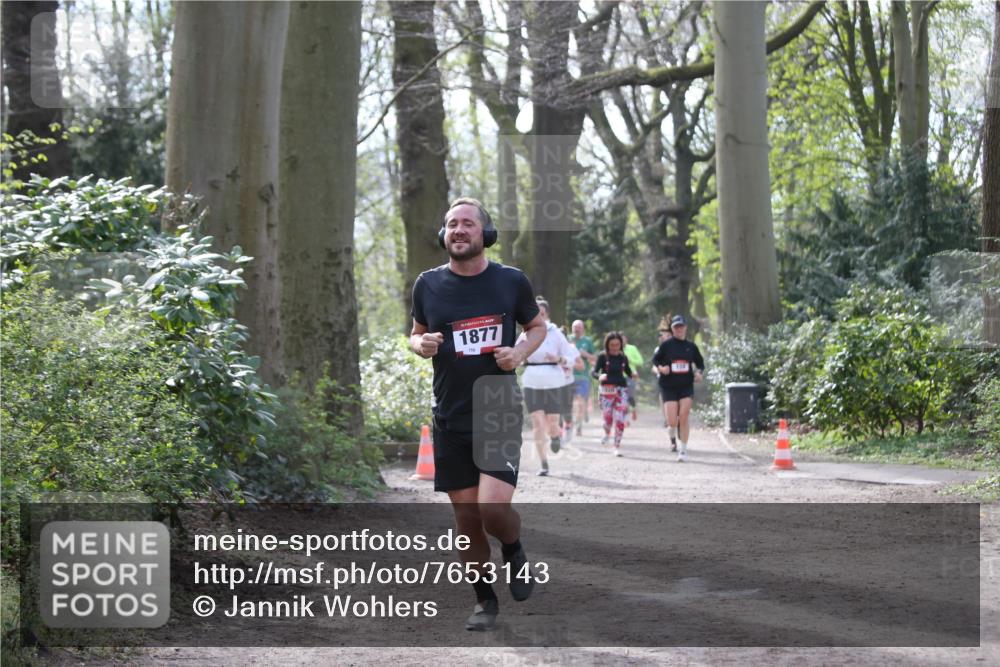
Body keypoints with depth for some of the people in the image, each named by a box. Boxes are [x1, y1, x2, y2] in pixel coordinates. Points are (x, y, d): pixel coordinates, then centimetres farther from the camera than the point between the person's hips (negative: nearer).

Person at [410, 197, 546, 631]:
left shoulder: (511, 281, -2)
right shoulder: (429, 285, 2)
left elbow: (537, 326, 13)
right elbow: (416, 333, 17)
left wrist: (521, 351, -8)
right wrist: (421, 345, -7)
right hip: (450, 418, 2)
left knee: (494, 509, -18)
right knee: (467, 518, 6)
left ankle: (514, 552, 16)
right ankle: (484, 601, 24)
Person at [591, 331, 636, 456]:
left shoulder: (623, 358, 5)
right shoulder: (603, 356, -4)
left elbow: (628, 372, 14)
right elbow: (594, 372, -9)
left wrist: (633, 374, -8)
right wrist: (599, 376, -31)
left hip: (621, 389, 2)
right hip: (606, 389, -2)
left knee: (620, 419, -7)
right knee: (608, 418, 0)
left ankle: (617, 445, 4)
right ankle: (607, 433, 36)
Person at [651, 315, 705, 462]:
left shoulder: (691, 346, 6)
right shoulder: (666, 345, -1)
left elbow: (700, 363, 16)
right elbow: (655, 360, 7)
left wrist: (699, 372, -4)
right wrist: (660, 368, -13)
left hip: (686, 385, 1)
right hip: (668, 387, -1)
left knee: (684, 416, -10)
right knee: (672, 421, -7)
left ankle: (683, 449, 2)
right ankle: (672, 438, 31)